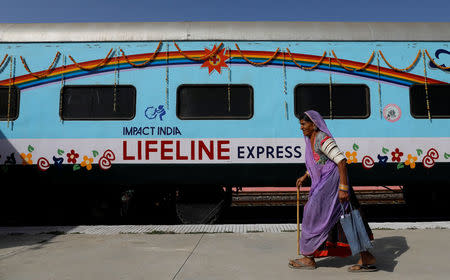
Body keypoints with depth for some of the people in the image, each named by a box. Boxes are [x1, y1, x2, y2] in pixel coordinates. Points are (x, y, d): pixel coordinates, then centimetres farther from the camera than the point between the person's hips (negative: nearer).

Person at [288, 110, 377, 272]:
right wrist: (305, 177, 19)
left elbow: (341, 161, -22)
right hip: (323, 184, 10)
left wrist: (343, 187, -25)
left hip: (331, 183, -10)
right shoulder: (311, 139, 14)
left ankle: (309, 258, 12)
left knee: (316, 218, -2)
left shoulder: (323, 139, -17)